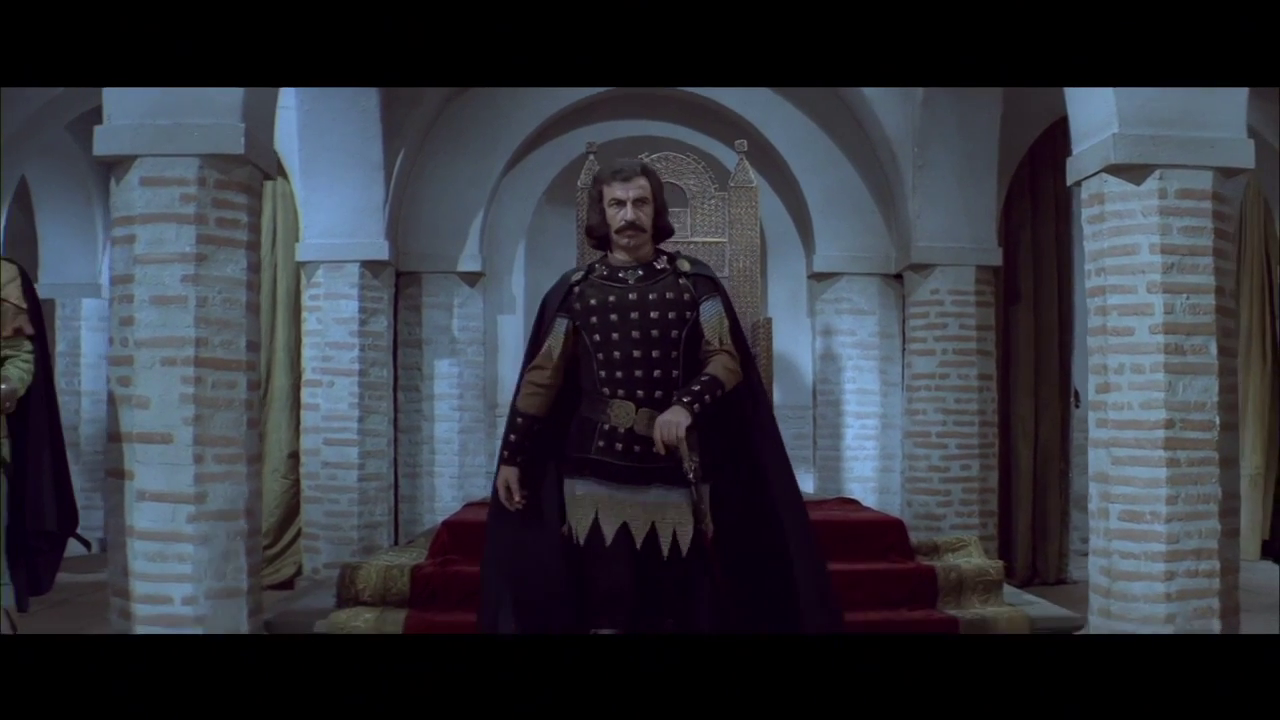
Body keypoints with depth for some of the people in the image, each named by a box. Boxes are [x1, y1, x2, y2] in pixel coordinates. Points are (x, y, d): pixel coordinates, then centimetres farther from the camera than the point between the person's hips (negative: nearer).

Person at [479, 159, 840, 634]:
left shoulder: (694, 282, 3)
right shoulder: (574, 289, 6)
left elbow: (727, 361, -3)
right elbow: (542, 378, 7)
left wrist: (685, 405, -21)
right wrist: (512, 457, 5)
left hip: (675, 469, 0)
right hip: (596, 473, 0)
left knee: (679, 603, 4)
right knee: (605, 605, 1)